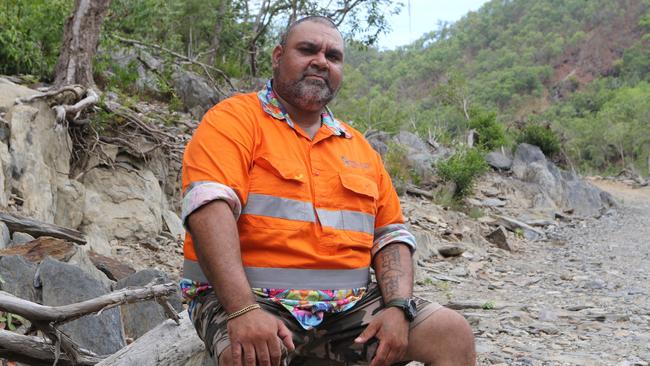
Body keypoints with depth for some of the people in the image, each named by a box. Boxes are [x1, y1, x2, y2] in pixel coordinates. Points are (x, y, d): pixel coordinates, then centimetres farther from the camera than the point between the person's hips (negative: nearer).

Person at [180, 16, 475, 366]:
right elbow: (210, 206, -18)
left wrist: (397, 308, -4)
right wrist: (243, 310, -29)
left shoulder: (358, 146, 16)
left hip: (349, 305, 5)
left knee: (453, 333, -9)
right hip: (254, 299, -5)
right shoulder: (234, 119, -2)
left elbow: (390, 235, 15)